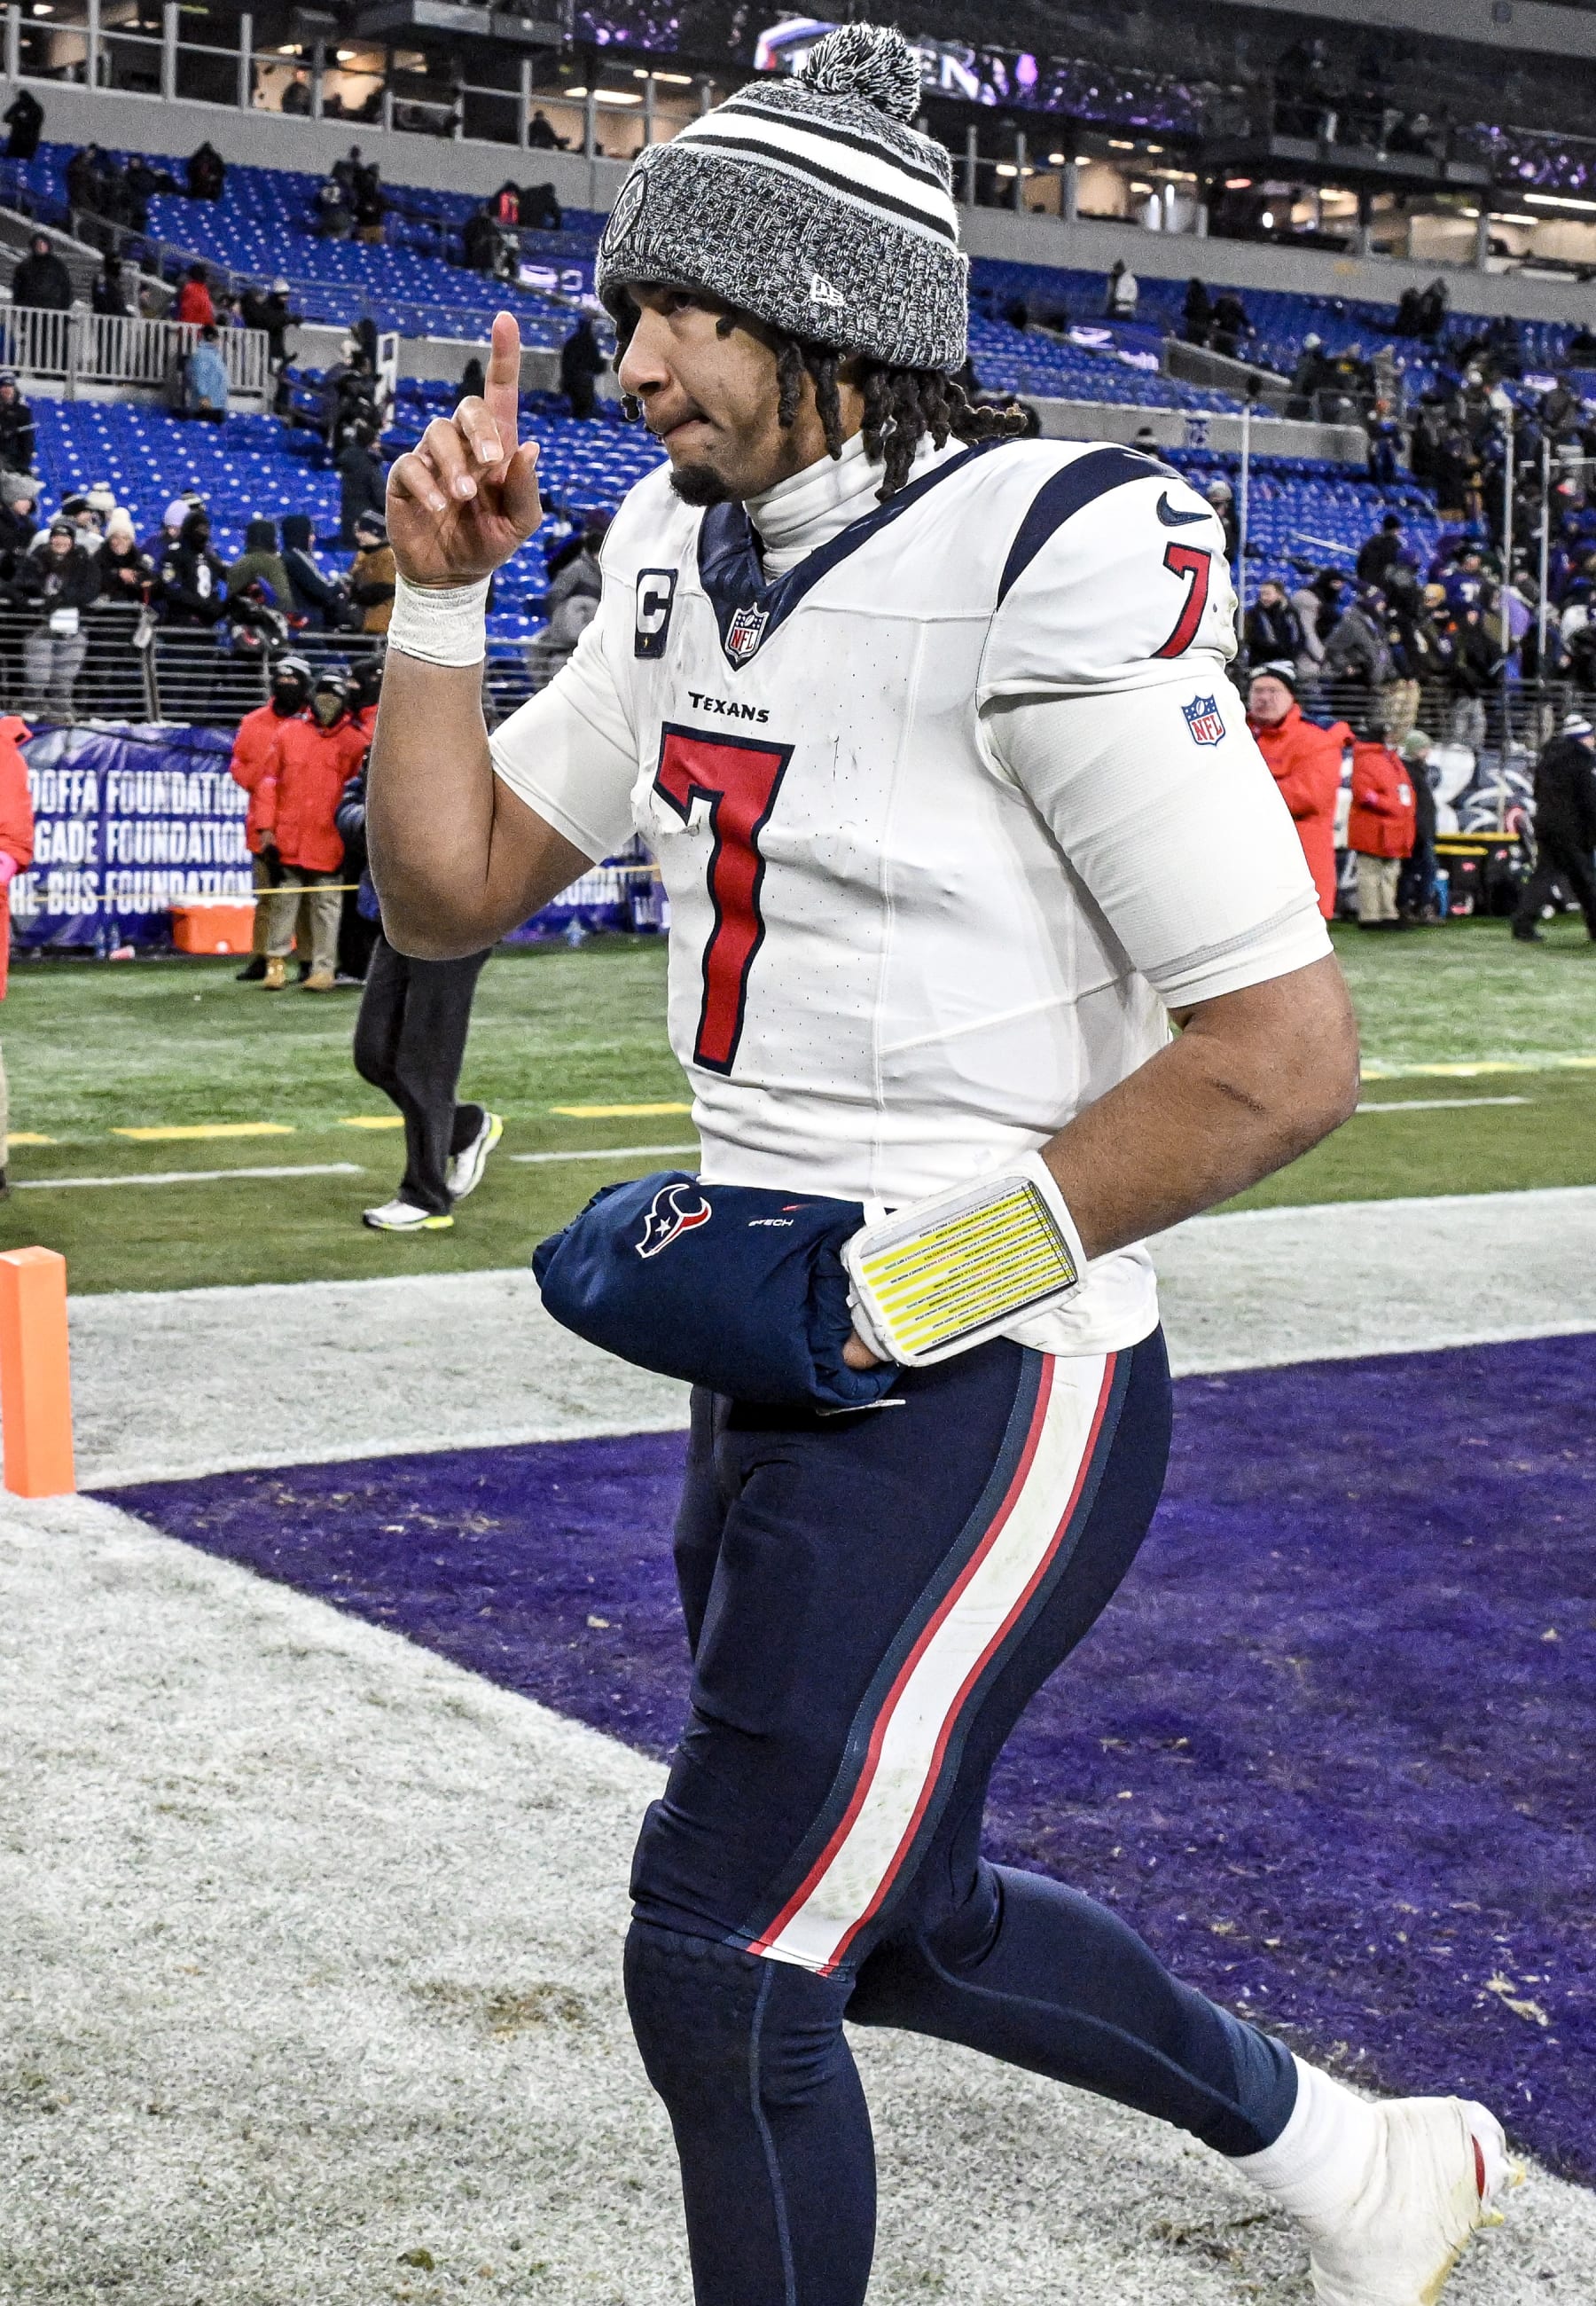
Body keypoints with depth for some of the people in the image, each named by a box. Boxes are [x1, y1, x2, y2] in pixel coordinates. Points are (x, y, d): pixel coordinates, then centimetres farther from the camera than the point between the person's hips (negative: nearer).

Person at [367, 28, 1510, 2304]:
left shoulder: (1054, 559, -19)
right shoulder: (684, 557, 7)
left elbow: (1285, 1053, -22)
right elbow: (449, 895, 13)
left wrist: (880, 1285, -20)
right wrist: (440, 591, -1)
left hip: (988, 1394, -9)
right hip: (789, 1373, 9)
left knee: (725, 1970, -2)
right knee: (894, 1921, 22)